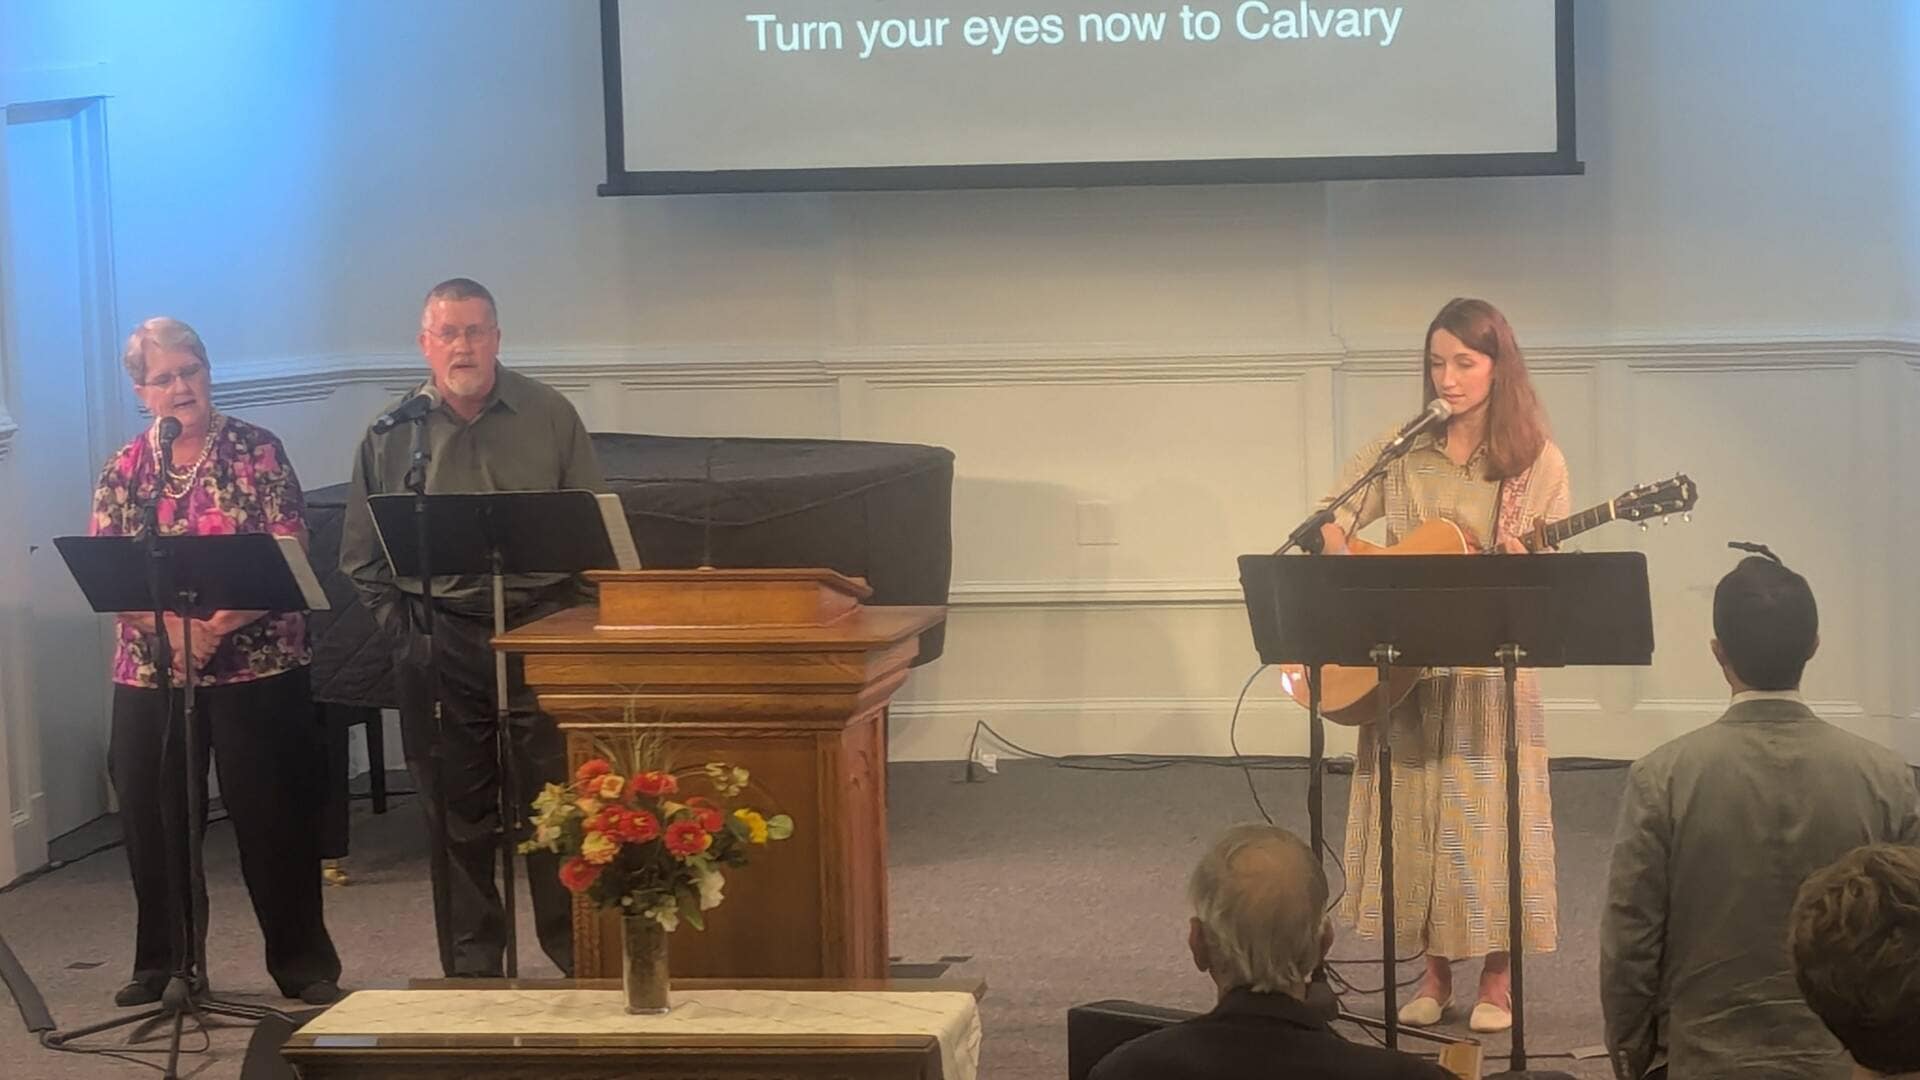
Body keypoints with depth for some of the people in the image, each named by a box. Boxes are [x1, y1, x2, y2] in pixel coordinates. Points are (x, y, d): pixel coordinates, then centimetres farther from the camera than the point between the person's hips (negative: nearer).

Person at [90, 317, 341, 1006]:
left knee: (274, 816, 0)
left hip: (258, 665, -3)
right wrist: (170, 626, -17)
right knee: (155, 819, 7)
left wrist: (227, 619, -21)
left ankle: (304, 965, 11)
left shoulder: (259, 452, -1)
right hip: (150, 671, 3)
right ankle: (163, 964, 21)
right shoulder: (125, 470, 7)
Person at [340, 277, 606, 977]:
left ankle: (576, 959, 10)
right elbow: (361, 556, 9)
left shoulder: (549, 416, 4)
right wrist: (403, 627, 1)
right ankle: (471, 968, 16)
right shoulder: (392, 431, 5)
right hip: (440, 644, 1)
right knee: (457, 814, 7)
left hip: (541, 627, -1)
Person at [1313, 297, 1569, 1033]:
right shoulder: (1401, 450, 3)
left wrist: (1523, 566, -24)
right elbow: (1328, 524, 6)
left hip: (1491, 664, -2)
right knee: (1416, 816, 6)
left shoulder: (1536, 461, -3)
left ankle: (1496, 978, 13)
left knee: (1488, 815, 0)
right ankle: (1435, 971, 18)